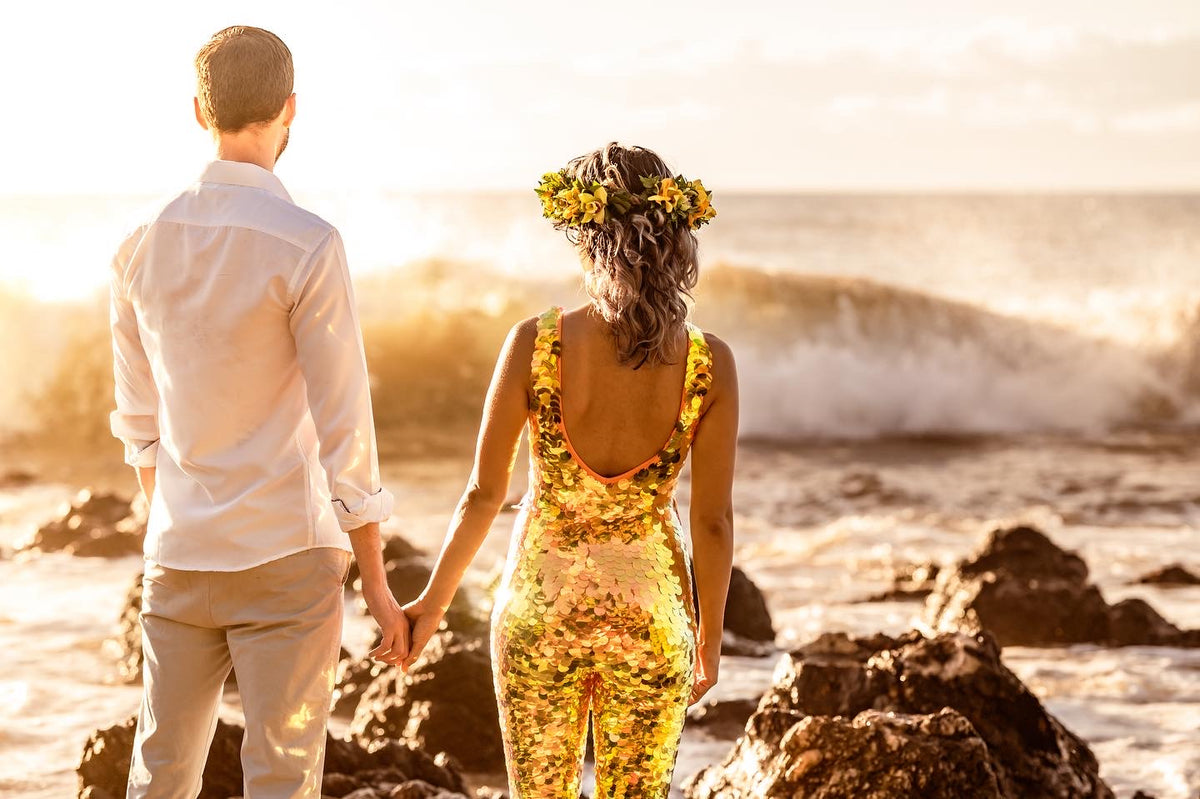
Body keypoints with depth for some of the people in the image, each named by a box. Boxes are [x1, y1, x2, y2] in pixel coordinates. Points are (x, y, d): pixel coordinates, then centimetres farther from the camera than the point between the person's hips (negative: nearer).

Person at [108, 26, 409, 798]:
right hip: (286, 561, -5)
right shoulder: (309, 246, -16)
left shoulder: (142, 247, 3)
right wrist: (379, 588, -7)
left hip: (179, 560, 6)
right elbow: (343, 435, -14)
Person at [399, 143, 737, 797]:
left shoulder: (534, 344, -14)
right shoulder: (710, 364, -12)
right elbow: (713, 520, -6)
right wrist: (711, 633, 9)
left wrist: (433, 602, 7)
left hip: (540, 603, 0)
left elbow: (484, 492, -7)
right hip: (649, 609, 0)